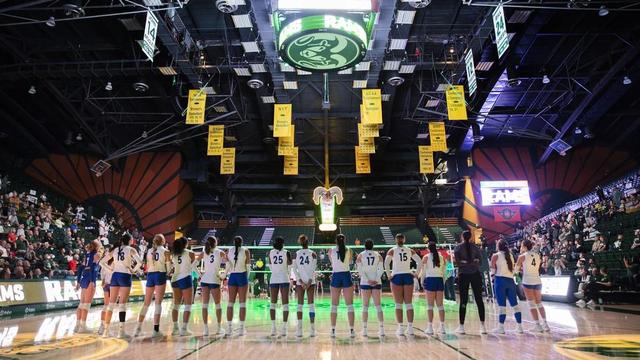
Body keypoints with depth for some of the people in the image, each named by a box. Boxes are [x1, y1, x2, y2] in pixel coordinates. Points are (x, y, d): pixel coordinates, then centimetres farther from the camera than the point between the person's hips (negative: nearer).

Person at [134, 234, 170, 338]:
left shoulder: (149, 251, 9)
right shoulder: (165, 251, -3)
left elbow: (147, 266, 12)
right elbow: (168, 267, -1)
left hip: (150, 275, 4)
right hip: (160, 275, -4)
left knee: (146, 303, 13)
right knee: (158, 303, -3)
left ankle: (138, 327, 14)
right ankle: (156, 329, -4)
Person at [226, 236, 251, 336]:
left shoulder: (229, 251, 3)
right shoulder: (245, 250, -2)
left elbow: (228, 265, 1)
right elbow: (248, 264, -1)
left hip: (232, 276, 2)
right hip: (242, 276, -2)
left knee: (230, 302, 7)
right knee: (242, 303, 1)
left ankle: (229, 327, 6)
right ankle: (241, 328, 1)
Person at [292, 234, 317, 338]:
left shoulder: (296, 254, 1)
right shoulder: (313, 254, -3)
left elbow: (295, 270, -3)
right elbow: (313, 270, -8)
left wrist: (300, 281, -4)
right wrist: (309, 282, -7)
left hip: (300, 282, 1)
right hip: (310, 282, -1)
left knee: (300, 304, 7)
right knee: (311, 304, 3)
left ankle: (299, 330, 4)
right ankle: (312, 329, 2)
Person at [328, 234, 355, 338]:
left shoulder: (331, 250, 1)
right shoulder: (349, 250, 1)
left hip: (336, 277, 0)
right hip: (346, 276, 0)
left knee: (334, 306, 8)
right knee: (350, 305, 5)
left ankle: (333, 330, 9)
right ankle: (351, 330, 4)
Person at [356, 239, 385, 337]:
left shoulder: (360, 255, 2)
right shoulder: (378, 255, 5)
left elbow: (360, 270, -8)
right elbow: (381, 269, -6)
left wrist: (367, 280, -11)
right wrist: (376, 280, -10)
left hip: (365, 283, -1)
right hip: (377, 283, 1)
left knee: (365, 306, 4)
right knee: (378, 305, 6)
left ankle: (364, 330, 4)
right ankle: (381, 329, 6)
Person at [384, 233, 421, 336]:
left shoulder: (392, 250, -2)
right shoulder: (410, 250, 6)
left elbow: (386, 263, -15)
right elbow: (419, 261, -2)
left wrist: (388, 275, -7)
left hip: (396, 277, -2)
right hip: (408, 276, 2)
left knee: (398, 304, 3)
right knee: (409, 304, 7)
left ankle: (400, 328, 1)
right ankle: (410, 328, 7)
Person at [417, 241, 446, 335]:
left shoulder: (426, 257, -3)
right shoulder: (441, 257, 7)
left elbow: (423, 271, -2)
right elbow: (443, 272, 8)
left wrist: (418, 276, 14)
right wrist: (443, 282, 15)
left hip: (430, 280, -3)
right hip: (440, 280, 3)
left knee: (430, 305, 0)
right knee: (440, 305, 9)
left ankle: (430, 327, 0)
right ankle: (442, 327, 10)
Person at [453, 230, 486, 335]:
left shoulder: (458, 247, -1)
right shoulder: (475, 247, 7)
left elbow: (456, 262, -9)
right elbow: (480, 261, 1)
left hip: (463, 275, -2)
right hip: (475, 274, 2)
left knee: (463, 301, 2)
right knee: (479, 300, 6)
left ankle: (461, 326, 6)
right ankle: (482, 326, 5)